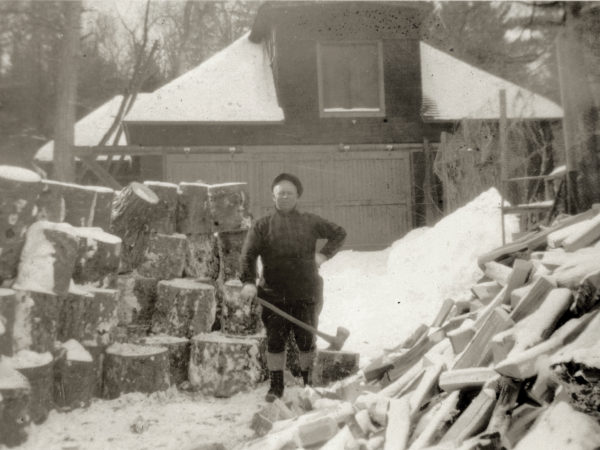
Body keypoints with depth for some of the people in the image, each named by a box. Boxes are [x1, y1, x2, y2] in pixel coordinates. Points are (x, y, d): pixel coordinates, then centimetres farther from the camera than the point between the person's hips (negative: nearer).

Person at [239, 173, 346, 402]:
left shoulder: (310, 222, 6)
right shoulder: (262, 226, 2)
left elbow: (339, 233, 17)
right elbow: (248, 255, -6)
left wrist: (324, 254, 3)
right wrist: (249, 282, -21)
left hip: (305, 295, 0)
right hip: (274, 296, 0)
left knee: (306, 340, 8)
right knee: (275, 341, 5)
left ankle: (310, 383, 25)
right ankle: (276, 385, 18)